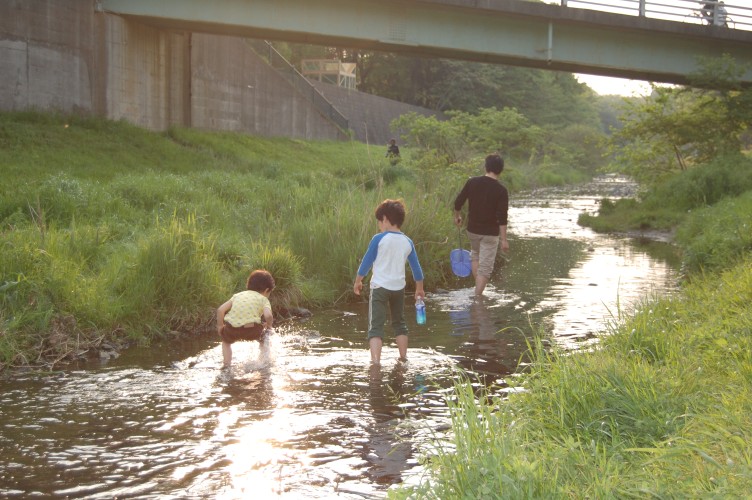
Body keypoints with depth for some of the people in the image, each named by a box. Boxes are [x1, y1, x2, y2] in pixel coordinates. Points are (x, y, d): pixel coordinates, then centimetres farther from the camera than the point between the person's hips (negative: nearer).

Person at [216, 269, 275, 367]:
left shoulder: (238, 295, 25)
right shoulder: (263, 299, 16)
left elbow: (220, 310, 13)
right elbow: (268, 316, -6)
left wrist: (220, 326, 24)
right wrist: (268, 326, 14)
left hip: (232, 329, 2)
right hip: (251, 329, -2)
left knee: (226, 341, 34)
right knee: (264, 334, 31)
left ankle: (227, 364, 22)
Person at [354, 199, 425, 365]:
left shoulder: (378, 239, -10)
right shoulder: (407, 242, 4)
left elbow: (366, 262, -5)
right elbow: (416, 268, 11)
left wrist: (358, 281, 9)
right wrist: (419, 289, 24)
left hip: (380, 287, -5)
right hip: (399, 287, 5)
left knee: (376, 326, -6)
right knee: (399, 323, 22)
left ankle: (375, 360, -18)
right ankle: (403, 357, 27)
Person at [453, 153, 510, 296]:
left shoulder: (472, 182, -5)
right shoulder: (501, 190, -13)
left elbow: (458, 202, 0)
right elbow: (502, 217, -17)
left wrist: (457, 216, 19)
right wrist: (503, 240, -14)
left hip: (473, 229, 4)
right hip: (490, 233, -4)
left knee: (475, 255, 27)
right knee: (485, 267, 4)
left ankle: (478, 290, 23)